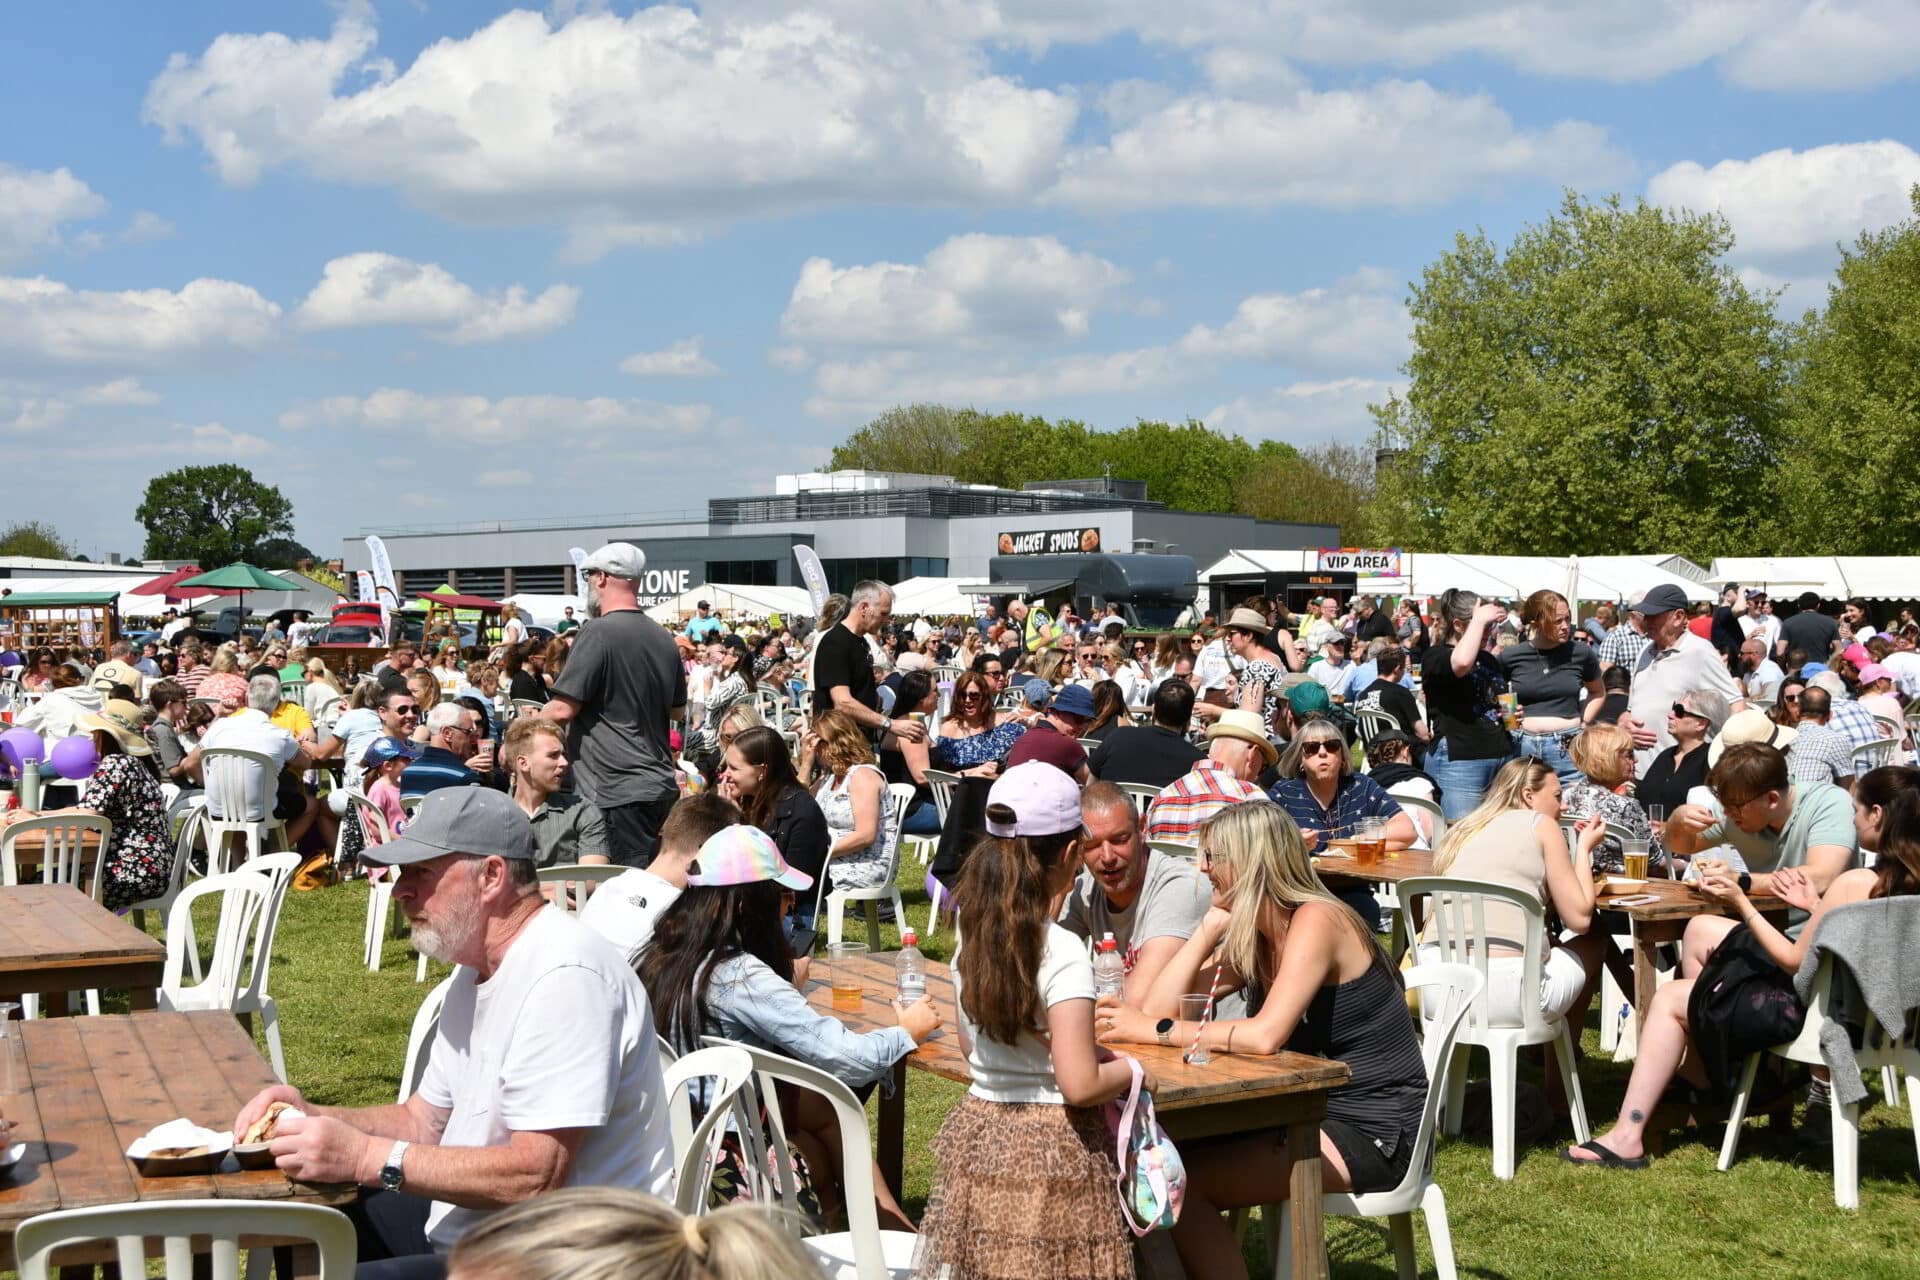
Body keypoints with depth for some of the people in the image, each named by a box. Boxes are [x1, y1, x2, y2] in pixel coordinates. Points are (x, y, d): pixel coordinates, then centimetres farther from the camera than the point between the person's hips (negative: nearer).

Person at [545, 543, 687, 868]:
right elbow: (678, 710, 23)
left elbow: (564, 708, -15)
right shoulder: (663, 637, 12)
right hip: (662, 785, 8)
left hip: (619, 792, -8)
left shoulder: (598, 632, -12)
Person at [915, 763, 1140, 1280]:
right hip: (1051, 1150, -6)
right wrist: (1132, 1071, -4)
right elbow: (1080, 1085, -22)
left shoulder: (972, 935, 1)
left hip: (976, 1134, 6)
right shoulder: (1063, 953, -19)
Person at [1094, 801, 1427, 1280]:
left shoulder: (1316, 921, -18)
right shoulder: (1250, 937, 8)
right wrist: (1212, 922, -4)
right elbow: (1160, 1008, -1)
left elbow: (1265, 1035, -31)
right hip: (1317, 1113, 8)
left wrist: (1155, 1031, -26)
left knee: (1180, 1180, -17)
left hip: (1372, 1133, -8)